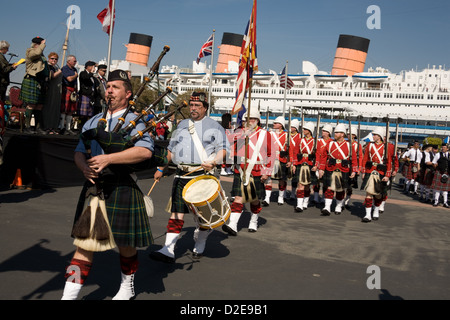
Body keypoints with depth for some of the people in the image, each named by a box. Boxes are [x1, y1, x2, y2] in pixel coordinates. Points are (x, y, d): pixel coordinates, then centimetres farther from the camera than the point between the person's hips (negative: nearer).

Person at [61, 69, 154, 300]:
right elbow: (79, 152, 13)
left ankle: (127, 287, 33)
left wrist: (107, 158, -24)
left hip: (122, 188, -4)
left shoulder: (135, 121, -2)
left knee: (125, 243, 9)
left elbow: (145, 151, -18)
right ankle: (69, 295, 5)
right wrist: (85, 167, -12)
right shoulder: (93, 122, 17)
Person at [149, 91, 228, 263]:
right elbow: (171, 149, 24)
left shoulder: (214, 126, 5)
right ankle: (168, 250, -4)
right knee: (176, 212, -2)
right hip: (181, 175, 3)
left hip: (203, 175, -3)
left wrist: (213, 162, -19)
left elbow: (223, 149, -1)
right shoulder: (182, 125, 18)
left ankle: (199, 247, 24)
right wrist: (161, 168, 23)